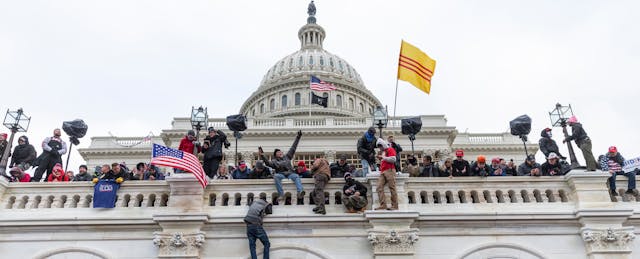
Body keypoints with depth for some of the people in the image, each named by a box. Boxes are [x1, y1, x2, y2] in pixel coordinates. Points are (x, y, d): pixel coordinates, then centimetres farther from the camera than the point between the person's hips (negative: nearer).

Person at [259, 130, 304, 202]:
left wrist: (298, 137, 26)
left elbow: (293, 147, 26)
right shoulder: (274, 161, 14)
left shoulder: (287, 157, 23)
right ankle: (281, 194, -40)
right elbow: (268, 163, -8)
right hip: (281, 174, -2)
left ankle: (300, 192, -52)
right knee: (276, 176, -34)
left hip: (290, 173, 2)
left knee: (296, 176, -31)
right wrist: (262, 156, -24)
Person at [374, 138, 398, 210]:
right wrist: (380, 159, 17)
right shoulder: (382, 152, 26)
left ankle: (395, 206, -5)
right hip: (382, 172, 8)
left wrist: (383, 157, -9)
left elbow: (393, 159, -13)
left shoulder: (390, 149, 2)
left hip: (389, 170, -8)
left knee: (392, 188, -8)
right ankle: (383, 205, -7)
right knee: (379, 187, -5)